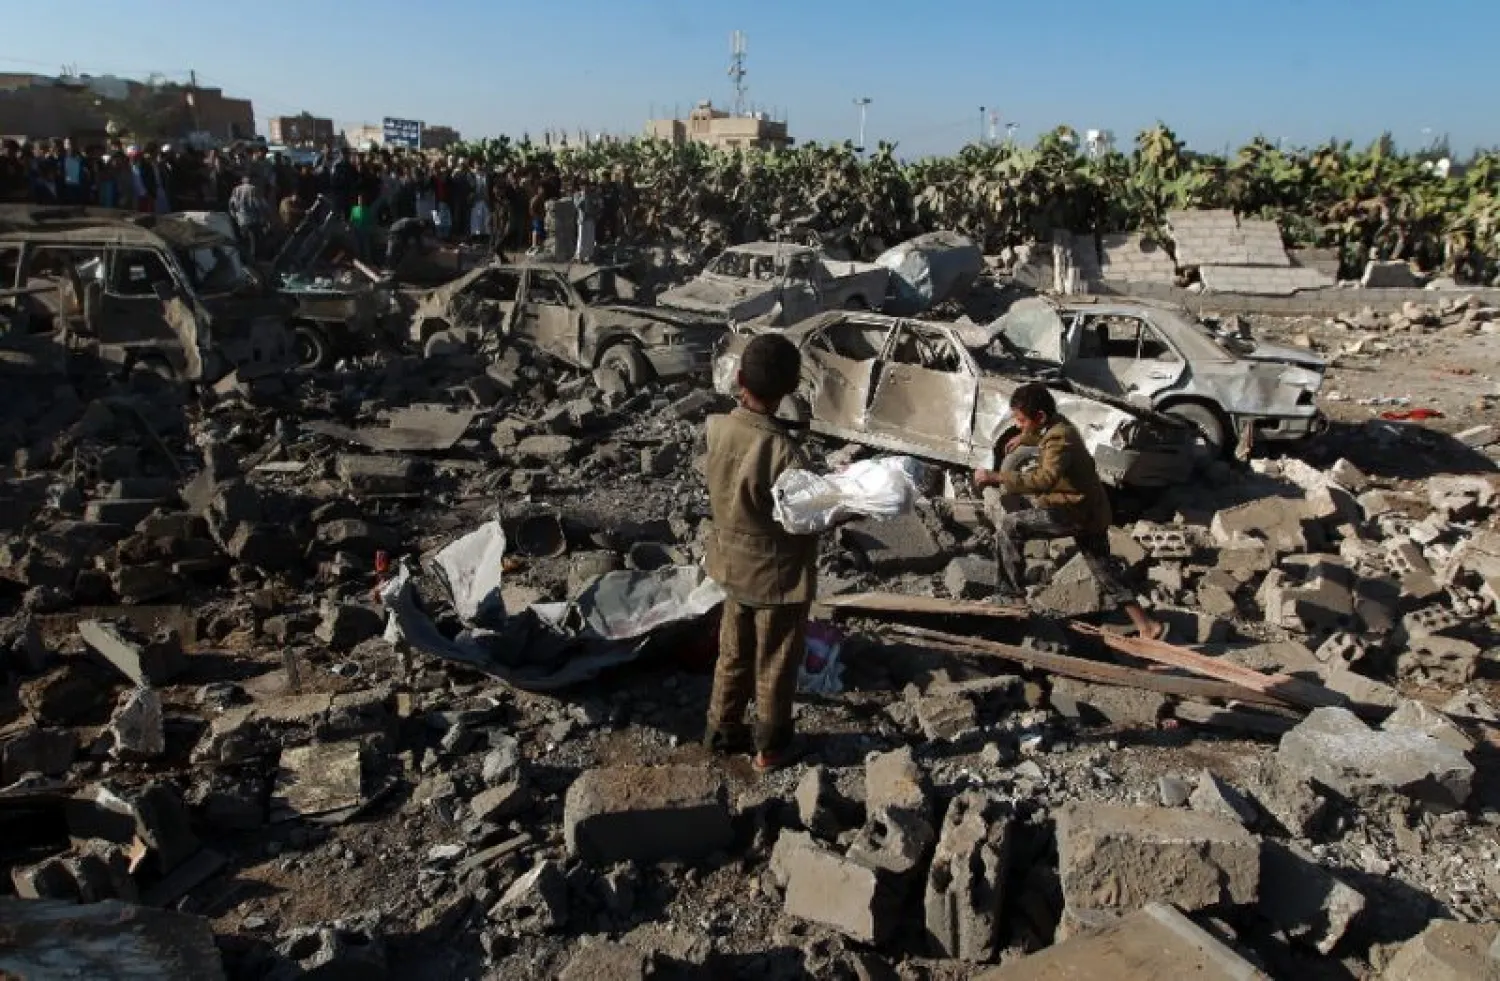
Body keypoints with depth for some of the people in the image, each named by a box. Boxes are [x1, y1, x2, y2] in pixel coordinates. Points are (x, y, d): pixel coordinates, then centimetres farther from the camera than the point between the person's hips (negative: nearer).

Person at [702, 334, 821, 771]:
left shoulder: (717, 428, -12)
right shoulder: (784, 452, -31)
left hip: (733, 563, 6)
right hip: (777, 572, -6)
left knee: (734, 653, 24)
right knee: (775, 665, 14)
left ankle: (721, 730, 40)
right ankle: (771, 747, 32)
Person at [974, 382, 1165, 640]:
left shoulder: (1059, 439, -23)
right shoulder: (1058, 426, 7)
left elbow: (1045, 480, -41)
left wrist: (996, 477, -41)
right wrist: (1024, 439, 30)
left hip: (1076, 513, -10)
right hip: (1091, 510, 10)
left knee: (1008, 525, -11)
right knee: (1107, 576, 17)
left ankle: (1012, 597, -8)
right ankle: (1148, 628, 19)